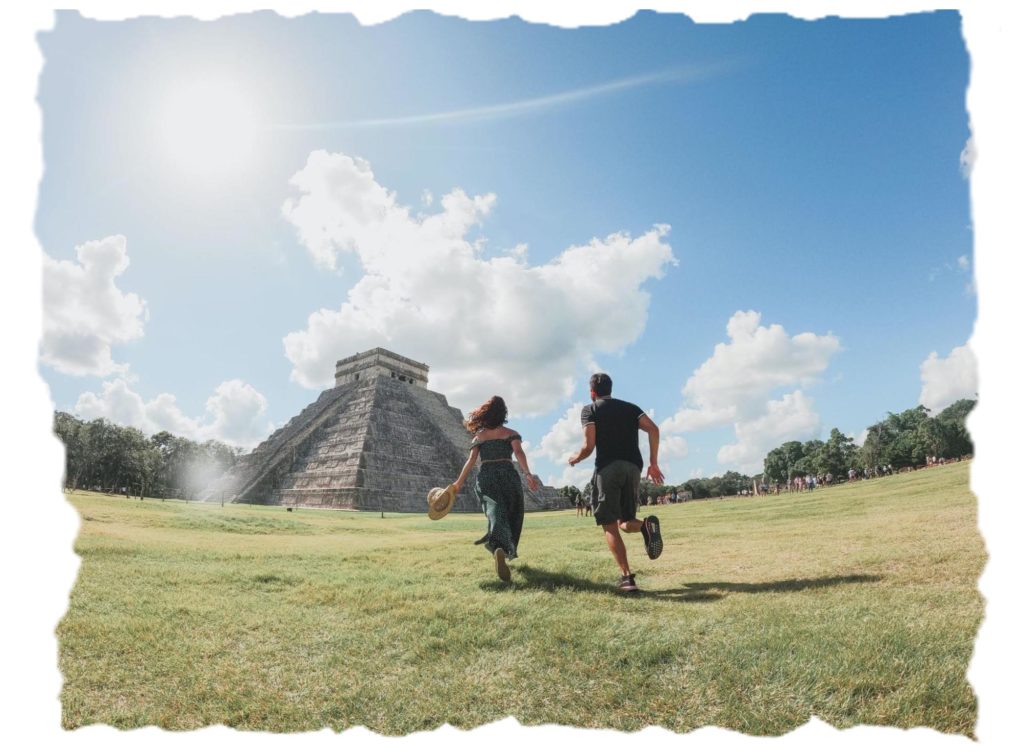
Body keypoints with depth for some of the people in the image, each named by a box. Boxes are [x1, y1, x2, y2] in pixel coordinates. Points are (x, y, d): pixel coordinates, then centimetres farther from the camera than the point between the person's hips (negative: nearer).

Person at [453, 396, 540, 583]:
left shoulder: (479, 436, 14)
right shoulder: (511, 433, 9)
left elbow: (471, 460, 4)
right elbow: (518, 452, -9)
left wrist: (459, 482, 7)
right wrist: (528, 474, -17)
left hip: (486, 478, 1)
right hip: (508, 476, -1)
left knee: (496, 514, -13)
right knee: (512, 515, 20)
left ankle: (498, 548, -41)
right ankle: (510, 551, 26)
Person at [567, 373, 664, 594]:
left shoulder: (590, 410, 9)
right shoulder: (630, 407, 21)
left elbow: (589, 446, -3)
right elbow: (653, 429, 4)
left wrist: (575, 458, 18)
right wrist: (653, 464, 8)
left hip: (607, 467, -4)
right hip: (633, 467, 4)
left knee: (610, 526, 0)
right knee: (625, 522, 16)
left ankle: (627, 576, -13)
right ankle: (646, 524, -18)